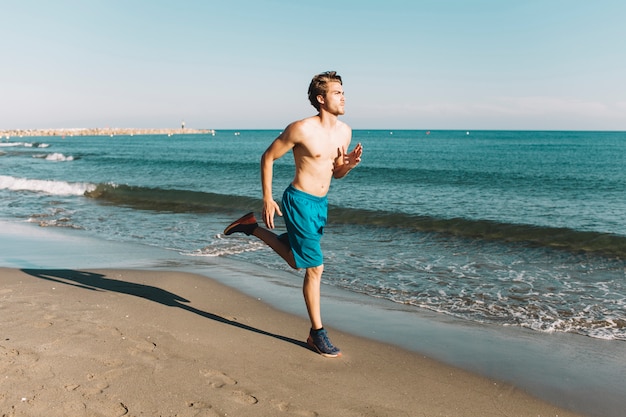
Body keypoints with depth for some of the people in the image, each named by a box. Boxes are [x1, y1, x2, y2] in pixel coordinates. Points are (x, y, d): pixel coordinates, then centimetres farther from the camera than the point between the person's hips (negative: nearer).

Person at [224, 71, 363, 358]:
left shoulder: (344, 131, 4)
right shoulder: (302, 129, -17)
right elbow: (268, 158, -8)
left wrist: (350, 164, -8)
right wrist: (267, 199, -10)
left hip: (321, 203, 8)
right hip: (299, 202, -8)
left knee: (294, 258, 24)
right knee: (315, 268, -3)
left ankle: (252, 227, 41)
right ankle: (317, 333, 11)